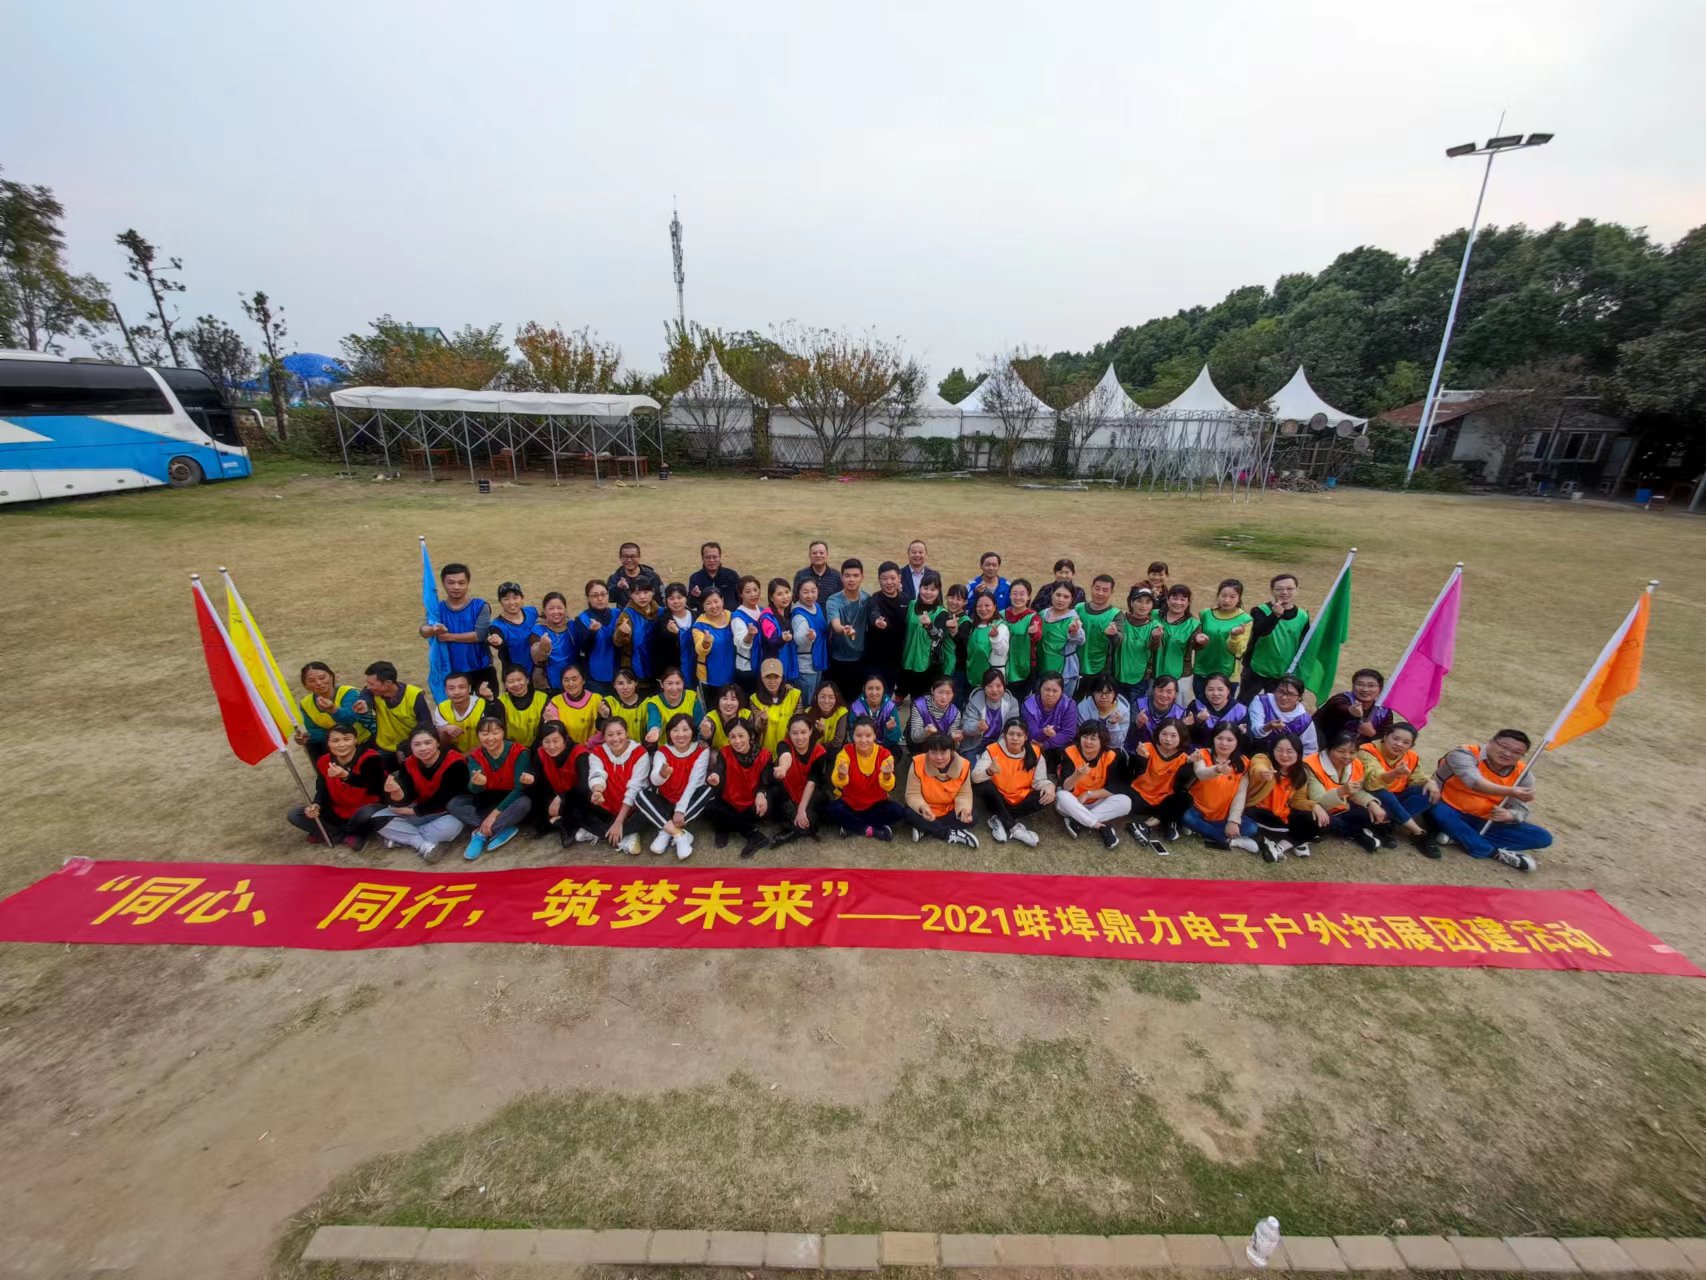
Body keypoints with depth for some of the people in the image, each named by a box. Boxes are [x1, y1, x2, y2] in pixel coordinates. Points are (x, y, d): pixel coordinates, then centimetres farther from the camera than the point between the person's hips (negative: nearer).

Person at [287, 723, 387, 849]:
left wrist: (346, 775, -53)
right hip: (338, 814, 6)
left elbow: (375, 787, -39)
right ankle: (350, 836, -8)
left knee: (366, 814, -40)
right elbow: (322, 790, 3)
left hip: (367, 809, -6)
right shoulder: (323, 762, -3)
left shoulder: (370, 758, -23)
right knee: (294, 815, -4)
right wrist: (316, 805, -20)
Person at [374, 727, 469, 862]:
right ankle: (426, 845, -21)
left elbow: (446, 799, -19)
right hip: (419, 810, 5)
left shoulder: (454, 763, -22)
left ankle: (400, 837, -16)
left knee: (453, 825, -38)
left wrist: (413, 811, -13)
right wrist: (397, 794, -39)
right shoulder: (408, 764, -7)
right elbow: (406, 800, -16)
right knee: (378, 819, -15)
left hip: (446, 812, -5)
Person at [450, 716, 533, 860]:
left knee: (525, 803, -36)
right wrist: (477, 784, -50)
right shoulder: (475, 756, -9)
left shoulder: (519, 753, -19)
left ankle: (480, 834, -22)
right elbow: (474, 790, -24)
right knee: (454, 803, -19)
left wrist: (495, 813, -28)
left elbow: (520, 788, -23)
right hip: (487, 801, 4)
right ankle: (504, 829, -26)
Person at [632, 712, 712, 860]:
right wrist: (662, 774, -50)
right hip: (665, 803, 1)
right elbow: (654, 780, -25)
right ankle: (679, 834, -31)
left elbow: (694, 782, -17)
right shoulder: (662, 751, -7)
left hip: (689, 803, -1)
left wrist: (681, 810, -27)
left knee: (709, 790, -30)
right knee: (641, 795, -25)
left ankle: (667, 831, -26)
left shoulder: (701, 750, -10)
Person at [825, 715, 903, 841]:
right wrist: (841, 775, -53)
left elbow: (889, 787, -26)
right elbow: (837, 783, -29)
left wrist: (887, 775, -48)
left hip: (875, 805, 1)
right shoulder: (846, 751, -15)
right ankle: (874, 830, -19)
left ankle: (852, 826, -14)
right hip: (848, 803, -1)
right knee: (830, 810, -30)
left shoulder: (884, 754, -13)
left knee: (898, 811, -26)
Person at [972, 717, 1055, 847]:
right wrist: (989, 771, -48)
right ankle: (1014, 828, -24)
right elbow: (975, 776, -25)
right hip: (999, 802, -2)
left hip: (1021, 801, 2)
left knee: (1048, 796, -24)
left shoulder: (1035, 753, -5)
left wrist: (1049, 786, -28)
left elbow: (1039, 780, -4)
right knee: (982, 785, -30)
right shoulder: (992, 750, -13)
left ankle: (1000, 820, -20)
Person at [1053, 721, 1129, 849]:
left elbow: (1114, 788, -14)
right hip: (1074, 805, -2)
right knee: (1061, 796, -35)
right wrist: (1077, 775, -43)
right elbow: (1065, 788, -24)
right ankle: (1101, 826, -28)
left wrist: (1087, 794, -19)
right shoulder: (1070, 753, -17)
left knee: (1125, 802, -25)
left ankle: (1076, 821, -24)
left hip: (1098, 804, 3)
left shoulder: (1110, 756, -11)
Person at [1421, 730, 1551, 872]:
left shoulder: (1521, 774, 1)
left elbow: (1521, 810, -4)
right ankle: (1496, 853, -21)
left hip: (1484, 822, 6)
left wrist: (1509, 815, -26)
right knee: (1438, 811, -39)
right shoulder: (1465, 754, -16)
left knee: (1542, 837, -6)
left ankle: (1458, 837, -20)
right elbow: (1475, 782, -34)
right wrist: (1511, 792, -44)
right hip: (1450, 811, -6)